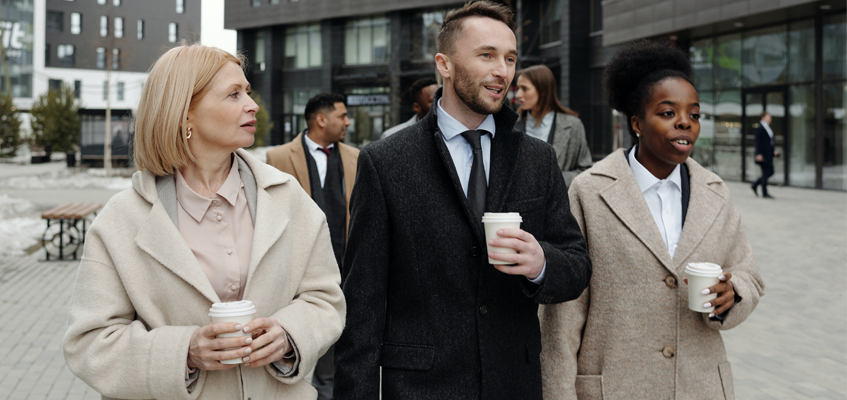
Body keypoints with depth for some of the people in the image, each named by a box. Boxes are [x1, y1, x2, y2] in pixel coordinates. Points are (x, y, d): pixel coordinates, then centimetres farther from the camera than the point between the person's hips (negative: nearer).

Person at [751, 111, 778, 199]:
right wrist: (758, 154, -20)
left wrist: (773, 151, 13)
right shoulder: (760, 128, -11)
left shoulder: (768, 128, 16)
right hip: (763, 154, -9)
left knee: (770, 172, 10)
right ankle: (764, 193, 2)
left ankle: (755, 185, 22)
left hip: (768, 154, 9)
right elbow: (758, 142, -16)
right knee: (766, 173, -5)